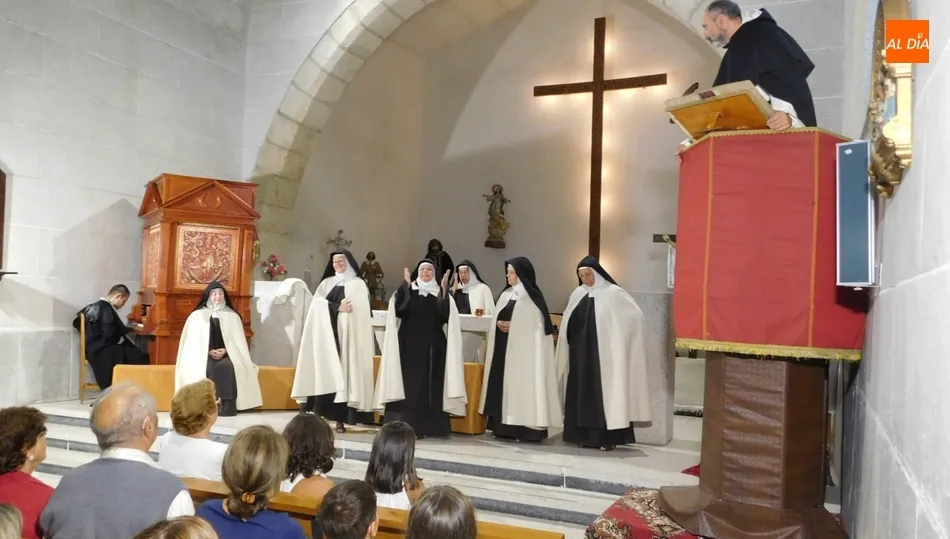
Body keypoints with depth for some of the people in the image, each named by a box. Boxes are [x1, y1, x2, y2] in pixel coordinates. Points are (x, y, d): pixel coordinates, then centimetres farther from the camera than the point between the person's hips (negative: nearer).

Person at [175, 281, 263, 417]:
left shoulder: (232, 316, 11)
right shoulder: (197, 316, 8)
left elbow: (237, 341, 6)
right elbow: (194, 341, 2)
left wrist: (225, 350, -13)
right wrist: (209, 351, -14)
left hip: (226, 354, 1)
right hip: (203, 355, 0)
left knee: (228, 366, -34)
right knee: (209, 368, -35)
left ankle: (227, 405, -35)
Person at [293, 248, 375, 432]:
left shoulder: (358, 285, 8)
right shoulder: (327, 283, 16)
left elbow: (363, 313, 0)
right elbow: (317, 304, 0)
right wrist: (338, 308, -14)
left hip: (349, 336, -2)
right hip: (327, 335, 2)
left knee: (345, 374, -6)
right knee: (325, 374, -4)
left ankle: (340, 418, -6)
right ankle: (318, 414, -3)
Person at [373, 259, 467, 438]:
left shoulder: (441, 294, 9)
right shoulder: (407, 291, 7)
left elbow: (445, 317, -8)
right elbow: (399, 311, -11)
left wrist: (444, 291, -13)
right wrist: (406, 286, -13)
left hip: (433, 346, 1)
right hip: (409, 344, -1)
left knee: (431, 384, 0)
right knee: (409, 383, -4)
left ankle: (429, 426, 6)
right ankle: (406, 425, -1)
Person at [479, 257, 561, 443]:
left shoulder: (532, 297, -7)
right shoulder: (506, 294, 14)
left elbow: (538, 324, -11)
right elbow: (497, 317, 17)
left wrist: (513, 326, -16)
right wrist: (499, 324, -5)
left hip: (523, 348, -7)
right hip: (503, 347, 7)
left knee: (522, 383, -7)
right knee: (503, 383, 7)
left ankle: (526, 428, -2)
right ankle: (503, 425, 13)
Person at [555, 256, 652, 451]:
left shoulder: (613, 293, -6)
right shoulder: (578, 295, 10)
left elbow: (636, 314, -9)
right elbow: (568, 323, 17)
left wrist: (619, 335, -8)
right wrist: (565, 351, 11)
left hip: (603, 354, -5)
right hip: (580, 355, 6)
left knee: (604, 392, -4)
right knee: (581, 393, 7)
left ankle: (608, 437, 1)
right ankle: (584, 435, 15)